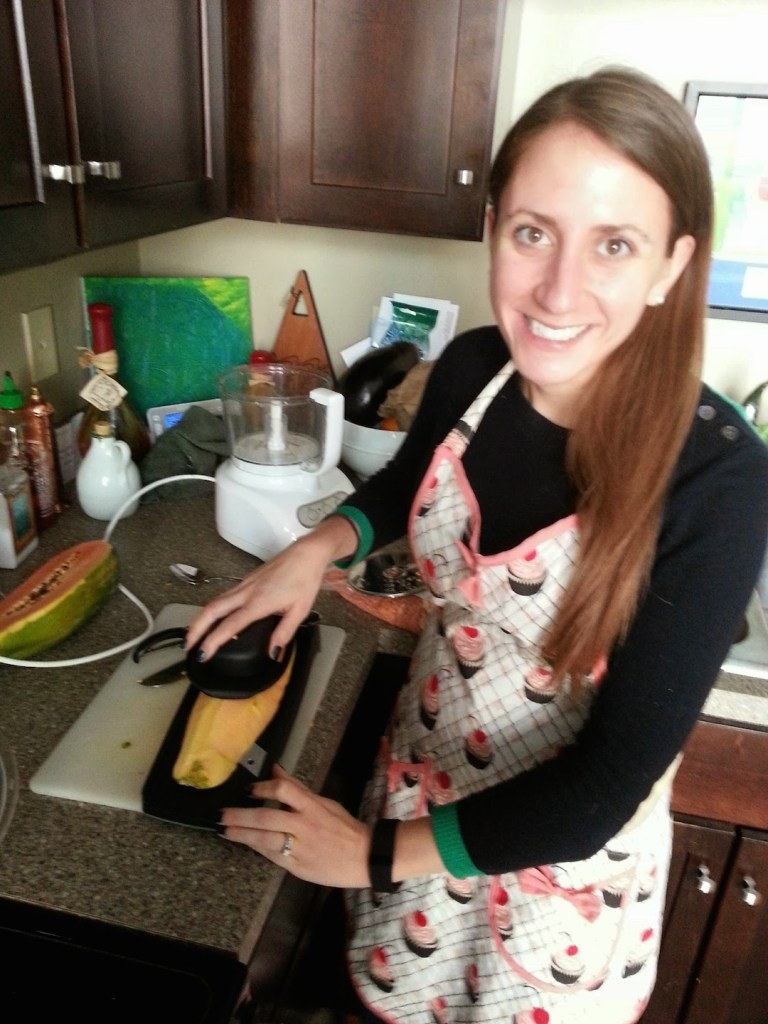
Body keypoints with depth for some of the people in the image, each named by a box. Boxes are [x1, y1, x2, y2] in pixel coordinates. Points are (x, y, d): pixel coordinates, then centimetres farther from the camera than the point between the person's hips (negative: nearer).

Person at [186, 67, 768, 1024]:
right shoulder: (469, 368, -16)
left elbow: (613, 779, -25)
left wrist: (377, 853, -17)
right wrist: (320, 545, -12)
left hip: (569, 847, -3)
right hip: (424, 777, 4)